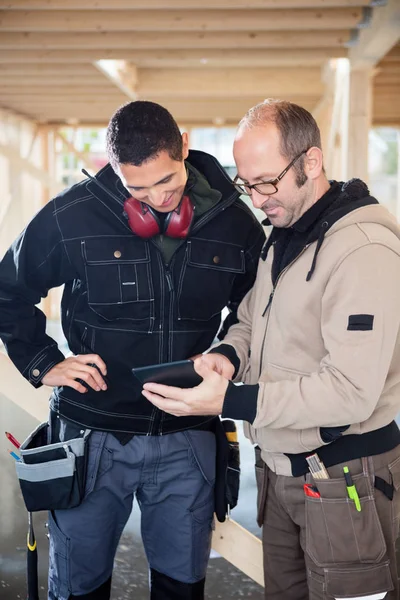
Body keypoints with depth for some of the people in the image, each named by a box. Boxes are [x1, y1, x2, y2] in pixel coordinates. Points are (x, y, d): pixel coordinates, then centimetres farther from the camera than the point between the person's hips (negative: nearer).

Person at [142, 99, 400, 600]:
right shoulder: (281, 236, 8)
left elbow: (352, 392, -26)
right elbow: (251, 320, 18)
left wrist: (229, 401, -30)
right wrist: (228, 354, -6)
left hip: (344, 481, -8)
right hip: (279, 469, 8)